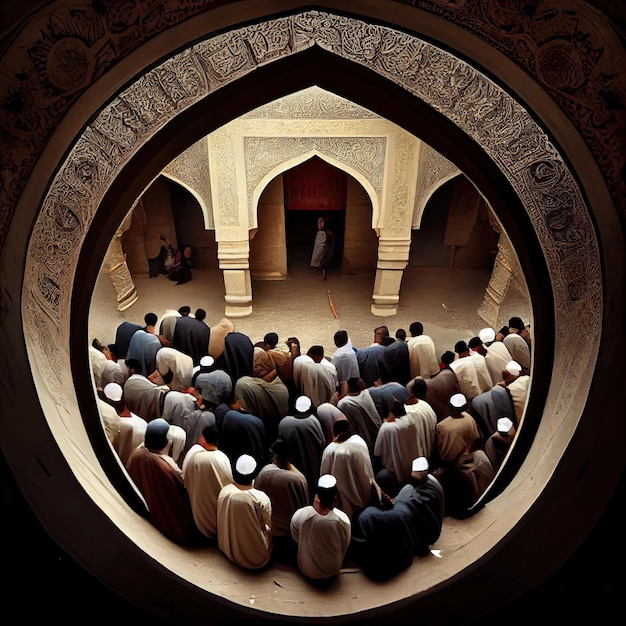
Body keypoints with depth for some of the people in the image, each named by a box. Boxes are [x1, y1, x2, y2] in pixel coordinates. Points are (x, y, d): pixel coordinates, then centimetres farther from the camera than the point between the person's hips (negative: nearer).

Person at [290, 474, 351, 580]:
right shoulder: (343, 519, -30)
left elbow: (296, 540, -8)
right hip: (333, 571, 0)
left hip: (307, 570, 0)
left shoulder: (299, 515, -31)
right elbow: (345, 547, -10)